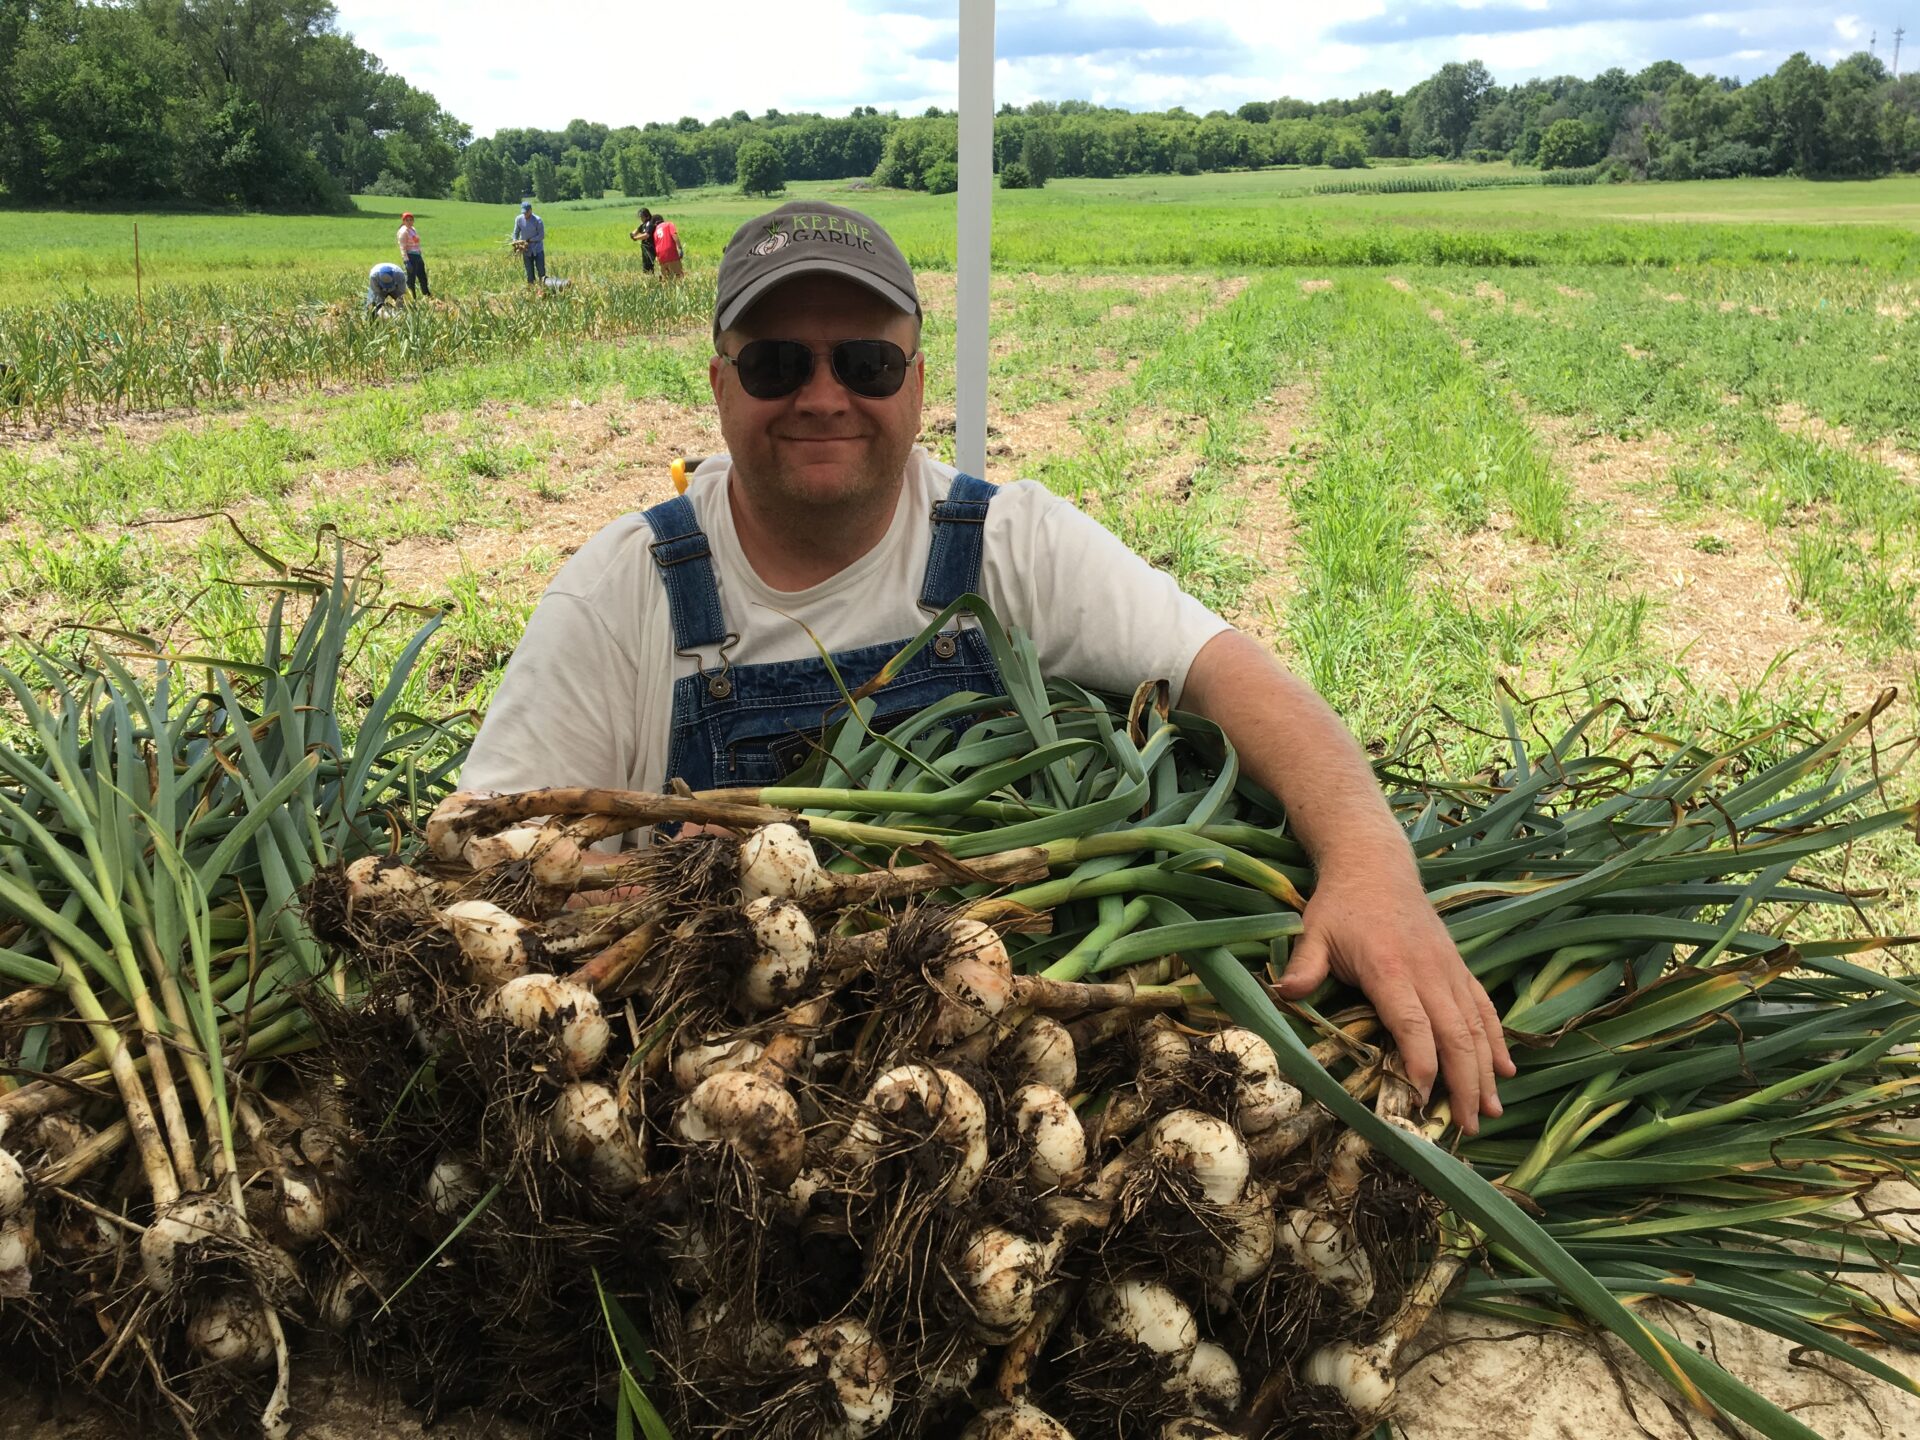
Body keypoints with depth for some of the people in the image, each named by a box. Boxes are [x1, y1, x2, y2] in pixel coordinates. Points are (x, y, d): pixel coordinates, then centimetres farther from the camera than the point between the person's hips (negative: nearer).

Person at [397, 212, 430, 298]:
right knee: (411, 279, -4)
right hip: (410, 256, -9)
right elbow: (403, 248, -16)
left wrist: (421, 259, 21)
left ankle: (428, 296, 23)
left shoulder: (414, 230, 16)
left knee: (423, 278, 14)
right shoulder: (403, 231, -10)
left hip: (417, 256, 9)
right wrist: (406, 261, -24)